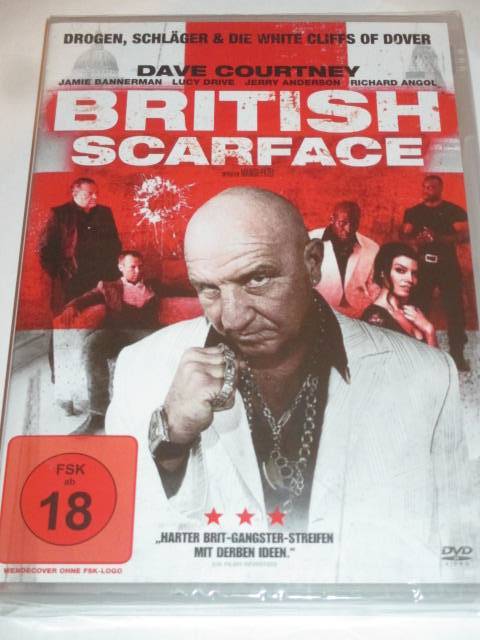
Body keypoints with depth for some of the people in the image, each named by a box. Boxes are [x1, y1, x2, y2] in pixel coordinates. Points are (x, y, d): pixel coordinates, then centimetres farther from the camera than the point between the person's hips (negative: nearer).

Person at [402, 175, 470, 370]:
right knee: (420, 309, 1)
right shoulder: (413, 212, 12)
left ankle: (457, 354, 1)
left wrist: (438, 237, -22)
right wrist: (416, 239, -17)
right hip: (422, 265, 2)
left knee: (454, 309, -5)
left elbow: (463, 234, -7)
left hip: (448, 265, -2)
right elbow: (405, 235, 6)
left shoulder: (454, 210, 4)